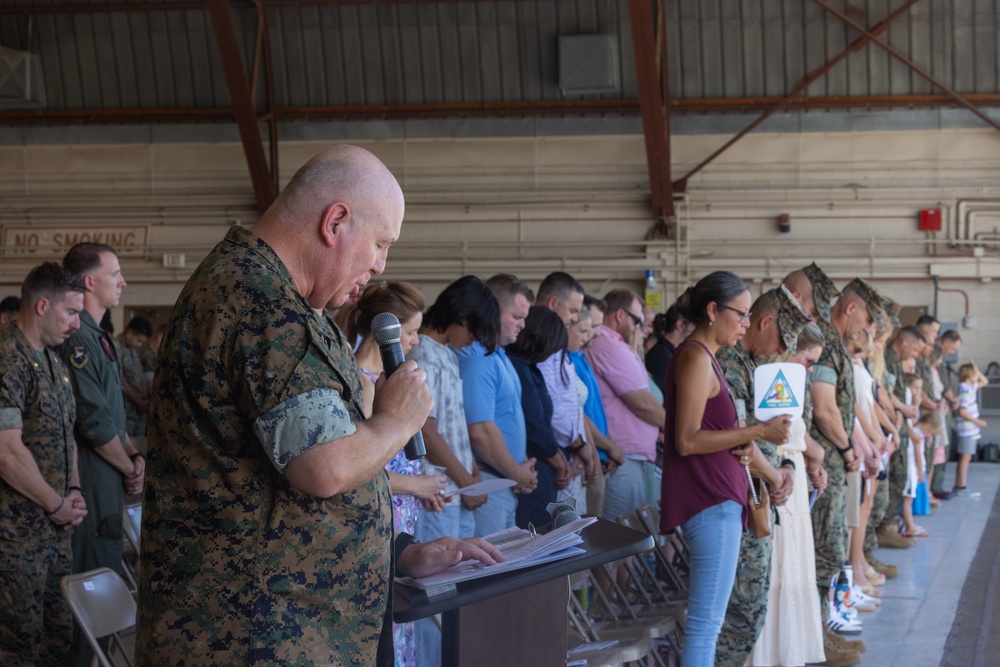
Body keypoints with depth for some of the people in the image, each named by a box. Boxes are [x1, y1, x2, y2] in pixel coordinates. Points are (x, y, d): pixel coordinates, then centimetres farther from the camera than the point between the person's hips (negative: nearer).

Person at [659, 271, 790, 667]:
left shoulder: (703, 357, 16)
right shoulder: (696, 357, -13)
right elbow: (687, 440, -19)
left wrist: (743, 444, 3)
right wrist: (757, 432, -19)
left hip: (718, 498, 10)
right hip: (711, 501, -10)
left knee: (707, 619, 14)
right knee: (707, 621, -8)